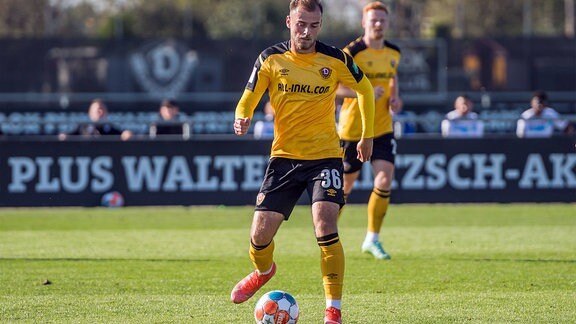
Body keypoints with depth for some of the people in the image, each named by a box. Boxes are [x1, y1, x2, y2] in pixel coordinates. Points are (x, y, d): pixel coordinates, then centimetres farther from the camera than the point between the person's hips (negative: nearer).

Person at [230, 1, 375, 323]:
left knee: (326, 228, -21)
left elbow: (365, 89, 11)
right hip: (284, 156, 2)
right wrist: (242, 119, -21)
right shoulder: (271, 59, -4)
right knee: (260, 234, -1)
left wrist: (368, 136, 13)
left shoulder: (335, 59, -6)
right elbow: (248, 100, 2)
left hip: (325, 155, -2)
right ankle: (263, 271, 37)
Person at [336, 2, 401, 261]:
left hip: (382, 128, 4)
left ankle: (372, 239, 4)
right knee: (345, 185, 5)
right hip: (353, 128, -4)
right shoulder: (352, 52, -14)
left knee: (384, 180, -10)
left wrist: (395, 97, 5)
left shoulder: (393, 52, 6)